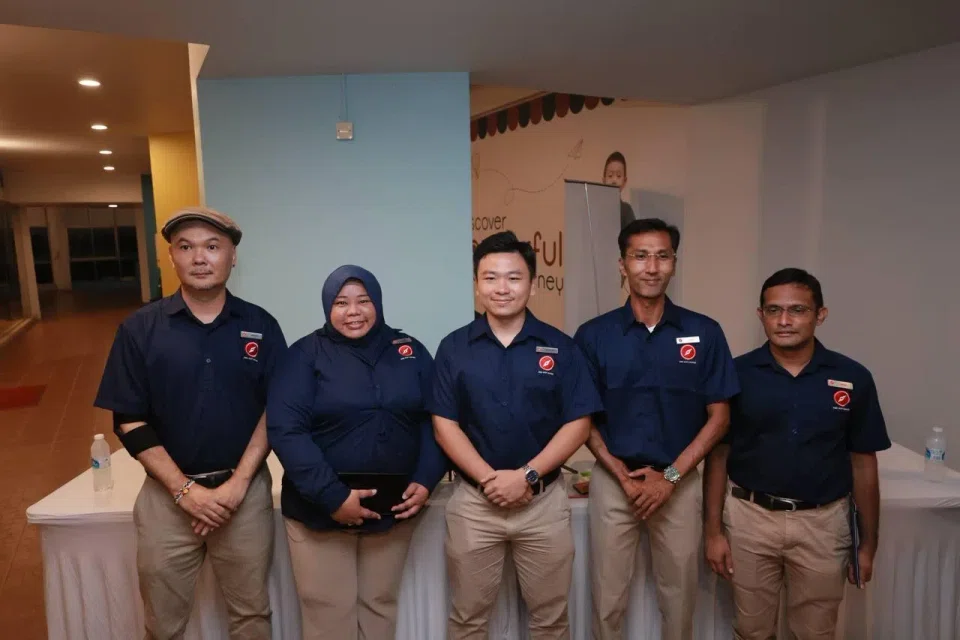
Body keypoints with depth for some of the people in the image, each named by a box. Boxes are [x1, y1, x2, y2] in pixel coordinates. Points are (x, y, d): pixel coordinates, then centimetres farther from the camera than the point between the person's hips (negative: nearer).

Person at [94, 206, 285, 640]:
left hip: (245, 490, 0)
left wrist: (238, 483, -10)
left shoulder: (261, 327, -2)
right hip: (168, 493, 0)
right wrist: (185, 489, -11)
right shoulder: (140, 328, -4)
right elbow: (129, 421, -4)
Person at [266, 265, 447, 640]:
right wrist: (333, 496, -20)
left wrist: (425, 481, -8)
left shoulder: (410, 351, 4)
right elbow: (285, 430, -14)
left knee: (380, 607, 17)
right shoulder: (305, 354, -6)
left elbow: (434, 420, 5)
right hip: (319, 511, -2)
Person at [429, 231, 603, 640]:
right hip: (473, 501, 0)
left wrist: (528, 475, -14)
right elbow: (444, 425, -3)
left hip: (544, 500, 0)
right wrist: (489, 478, -14)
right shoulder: (454, 348, 0)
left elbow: (577, 424, -4)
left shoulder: (560, 347, -1)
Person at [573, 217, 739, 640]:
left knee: (679, 594, 14)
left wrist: (670, 476, -10)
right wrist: (624, 476, -10)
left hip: (679, 482, 1)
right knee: (608, 597, 10)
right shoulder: (593, 335, -4)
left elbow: (718, 416, -1)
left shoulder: (705, 333, -3)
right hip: (613, 481, 0)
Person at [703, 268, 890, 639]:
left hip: (822, 522, 1)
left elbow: (863, 463, 3)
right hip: (750, 518, 0)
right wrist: (713, 529, -5)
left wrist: (868, 541, 4)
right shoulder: (737, 374, -7)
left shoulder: (853, 378, -4)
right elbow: (718, 454, -2)